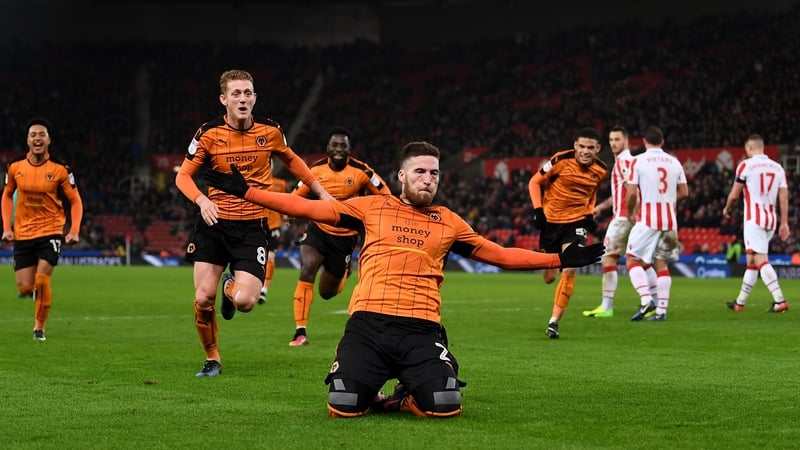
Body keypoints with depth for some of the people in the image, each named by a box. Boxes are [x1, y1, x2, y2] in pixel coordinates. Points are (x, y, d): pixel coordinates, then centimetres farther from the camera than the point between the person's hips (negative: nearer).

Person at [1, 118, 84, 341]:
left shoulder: (60, 169, -9)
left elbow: (75, 201, -2)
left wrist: (74, 230, -14)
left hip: (51, 231, -2)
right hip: (23, 234, 2)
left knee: (42, 281, -15)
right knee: (25, 288, -3)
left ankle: (39, 327, 5)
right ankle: (33, 290, 36)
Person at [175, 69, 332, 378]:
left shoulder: (270, 131, -1)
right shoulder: (209, 133, -5)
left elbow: (292, 161, 19)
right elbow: (183, 175, -1)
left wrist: (321, 191, 18)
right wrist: (202, 200, -20)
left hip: (252, 225, 0)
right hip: (214, 223, 0)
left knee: (245, 301, -16)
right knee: (203, 298, -7)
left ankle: (231, 286, 23)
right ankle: (212, 359, 18)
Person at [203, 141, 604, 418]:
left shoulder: (448, 222, 16)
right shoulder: (371, 208, 12)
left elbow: (500, 255, 22)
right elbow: (308, 208, 10)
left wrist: (559, 259, 15)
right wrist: (245, 191, 5)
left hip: (421, 329, 1)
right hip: (368, 325, -1)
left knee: (445, 407, -20)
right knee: (343, 407, -18)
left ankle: (404, 398, 17)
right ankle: (373, 397, 20)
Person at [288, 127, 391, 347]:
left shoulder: (361, 171, -13)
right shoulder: (316, 169, -5)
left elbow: (384, 195, -2)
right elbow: (296, 196, 6)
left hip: (345, 236, -1)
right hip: (318, 229, 1)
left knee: (327, 292, 8)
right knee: (307, 269, -26)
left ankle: (344, 272, 47)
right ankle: (300, 331, -22)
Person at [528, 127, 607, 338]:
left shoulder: (601, 170, -4)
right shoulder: (561, 160, -16)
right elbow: (534, 182, -6)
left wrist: (589, 214, 3)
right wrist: (538, 210, -15)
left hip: (576, 222, 1)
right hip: (551, 220, -1)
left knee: (569, 270, -20)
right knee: (549, 277, 7)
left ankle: (554, 321, -12)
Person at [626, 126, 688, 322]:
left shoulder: (638, 161, -5)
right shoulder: (674, 162, 8)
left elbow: (632, 193, -9)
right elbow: (684, 192, 9)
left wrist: (630, 213, 7)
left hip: (647, 219, -5)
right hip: (669, 219, 5)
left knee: (632, 259, 4)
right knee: (661, 263, 10)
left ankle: (646, 300, -13)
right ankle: (661, 309, 5)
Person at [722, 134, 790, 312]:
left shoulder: (746, 165, -5)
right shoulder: (777, 167, 10)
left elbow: (734, 195, 0)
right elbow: (784, 198, 6)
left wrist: (727, 209, 20)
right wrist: (784, 223, 9)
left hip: (754, 219, -7)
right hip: (771, 219, 7)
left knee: (760, 260, -12)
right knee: (751, 261, 16)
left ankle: (779, 300, -25)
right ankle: (740, 302, 24)